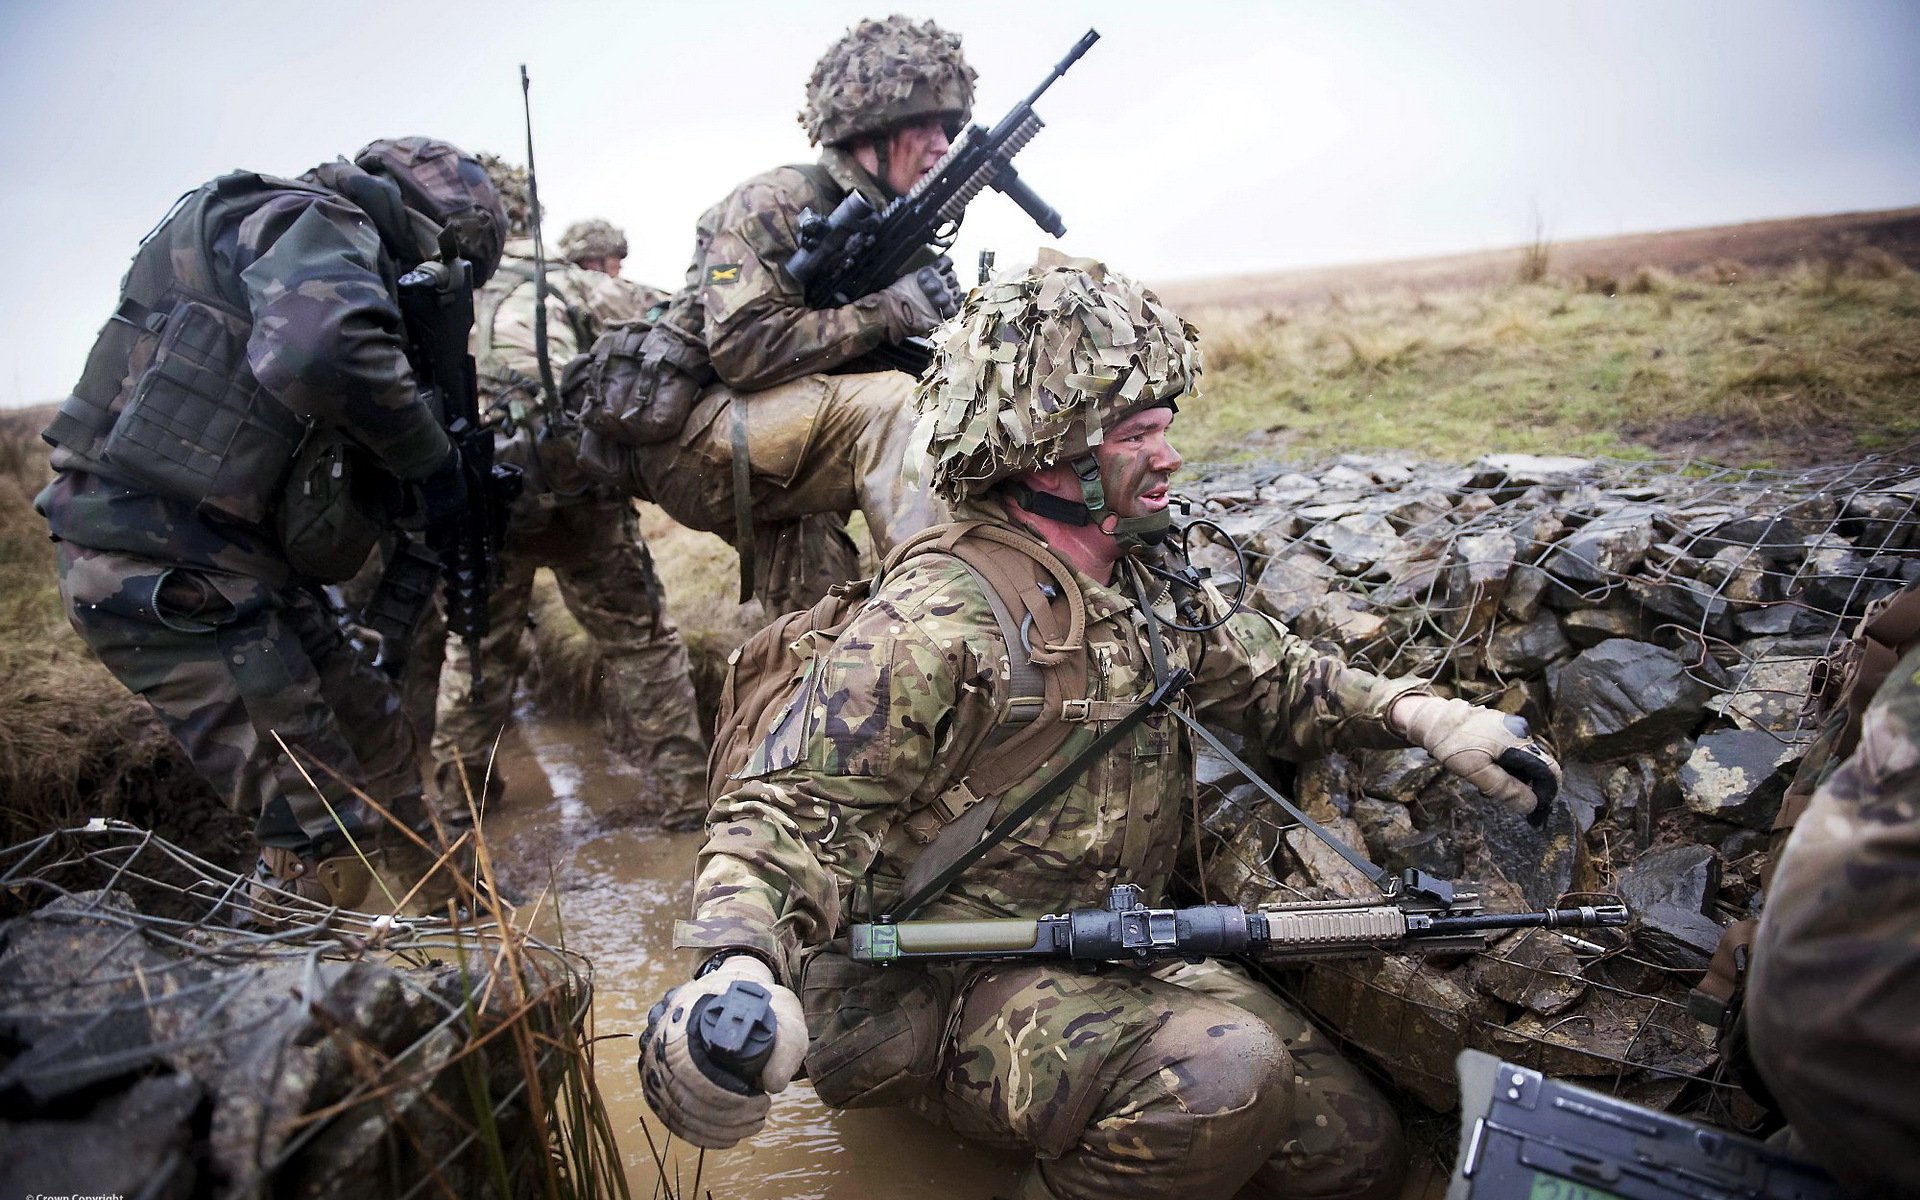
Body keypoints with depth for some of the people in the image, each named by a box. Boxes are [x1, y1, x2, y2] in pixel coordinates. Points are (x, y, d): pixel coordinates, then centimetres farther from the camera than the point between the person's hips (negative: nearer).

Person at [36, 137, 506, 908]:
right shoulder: (317, 225, -9)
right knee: (322, 833, -7)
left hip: (232, 560, 10)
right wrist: (429, 456, -20)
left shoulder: (331, 255, 19)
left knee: (374, 737, 19)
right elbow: (319, 348, -35)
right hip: (160, 573, -10)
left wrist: (409, 487, 5)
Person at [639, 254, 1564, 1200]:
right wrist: (739, 965, -41)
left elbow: (1272, 679, 18)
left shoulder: (1148, 585, 5)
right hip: (949, 994, -7)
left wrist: (1412, 711, 0)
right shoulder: (936, 623, -21)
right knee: (1223, 1076, -32)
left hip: (1119, 964, 8)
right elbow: (793, 812, -21)